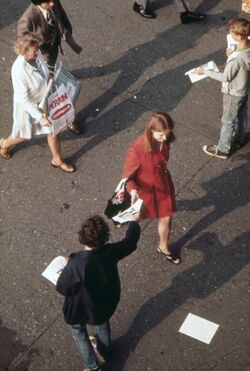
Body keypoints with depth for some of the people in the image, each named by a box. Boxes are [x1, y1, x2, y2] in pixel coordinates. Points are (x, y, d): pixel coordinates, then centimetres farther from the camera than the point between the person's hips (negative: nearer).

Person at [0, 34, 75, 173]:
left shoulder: (36, 55, -20)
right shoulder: (19, 70, -38)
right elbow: (23, 99, -30)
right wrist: (40, 117, -28)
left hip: (44, 100, 6)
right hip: (28, 105, -5)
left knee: (53, 130, 18)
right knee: (25, 135, 21)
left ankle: (57, 160, 42)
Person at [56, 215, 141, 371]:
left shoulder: (76, 265, -40)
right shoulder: (110, 252, -29)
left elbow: (62, 288, -22)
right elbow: (130, 241, -8)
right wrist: (135, 221, 11)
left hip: (83, 309, -3)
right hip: (107, 302, 4)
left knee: (78, 330, 29)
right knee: (103, 322, 36)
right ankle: (104, 353, 59)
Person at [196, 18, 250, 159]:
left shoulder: (237, 58, -39)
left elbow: (225, 77, -25)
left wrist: (205, 71, -17)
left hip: (234, 93, -8)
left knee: (228, 121, 12)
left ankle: (223, 150, 31)